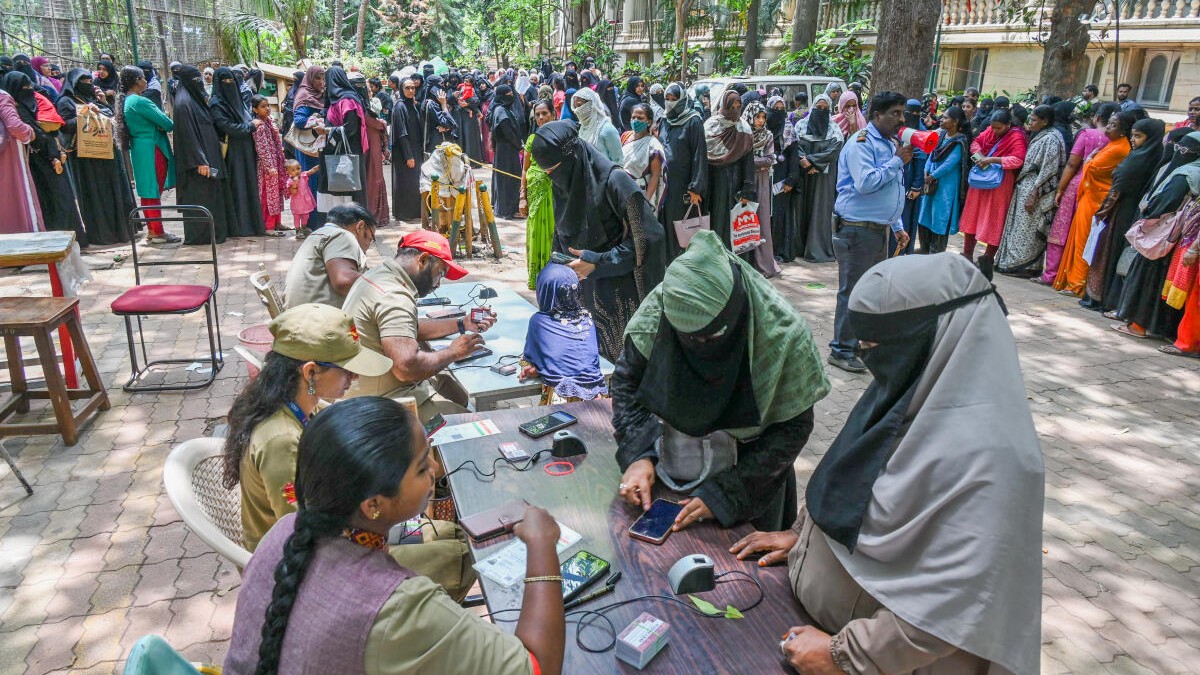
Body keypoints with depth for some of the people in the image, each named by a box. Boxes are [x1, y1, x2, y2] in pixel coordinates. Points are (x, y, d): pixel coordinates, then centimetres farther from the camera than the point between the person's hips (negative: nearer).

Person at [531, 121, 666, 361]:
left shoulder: (613, 180, -18)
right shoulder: (561, 186, 3)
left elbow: (647, 235, -17)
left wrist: (597, 262, -19)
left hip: (617, 293, -5)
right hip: (581, 290, 6)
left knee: (622, 358, 3)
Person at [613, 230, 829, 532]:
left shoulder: (784, 335, -33)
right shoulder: (658, 309, -28)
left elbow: (793, 428, -23)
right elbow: (627, 379, -13)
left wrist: (724, 492, -27)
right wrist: (637, 453, -26)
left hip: (753, 470, -1)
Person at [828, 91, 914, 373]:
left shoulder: (890, 143, 17)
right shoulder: (861, 143, -12)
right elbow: (865, 183, -25)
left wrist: (897, 226, 23)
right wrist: (897, 162, -15)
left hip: (880, 228, 9)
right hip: (858, 230, -9)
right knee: (853, 291, -5)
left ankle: (864, 342, 28)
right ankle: (841, 350, 4)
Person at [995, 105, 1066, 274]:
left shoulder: (1050, 139, -13)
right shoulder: (1038, 137, 14)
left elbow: (1047, 171, -17)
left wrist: (1034, 195, -19)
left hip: (1034, 190, -9)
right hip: (1024, 187, 9)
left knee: (1026, 229, -3)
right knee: (1019, 227, 10)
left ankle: (1021, 264, 3)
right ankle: (1011, 261, 14)